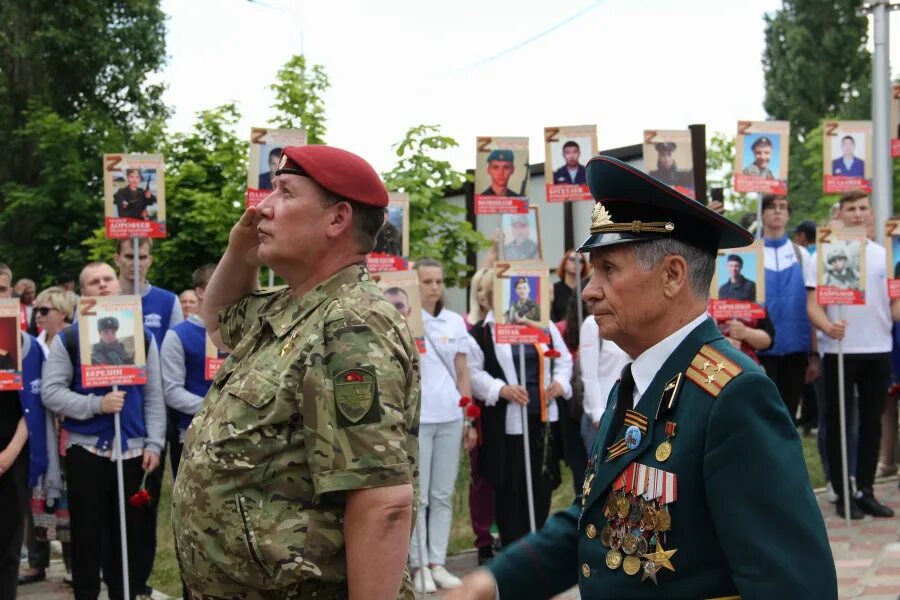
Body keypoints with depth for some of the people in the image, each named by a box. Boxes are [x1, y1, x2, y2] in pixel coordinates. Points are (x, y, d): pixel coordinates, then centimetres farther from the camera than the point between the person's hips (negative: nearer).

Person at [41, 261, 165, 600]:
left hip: (132, 449, 2)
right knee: (87, 535, 2)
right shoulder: (67, 338, 0)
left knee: (128, 534, 8)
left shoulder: (142, 336, 9)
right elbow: (51, 392, -6)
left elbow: (154, 396, 8)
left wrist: (153, 444, 0)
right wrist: (96, 404, -17)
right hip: (86, 449, -2)